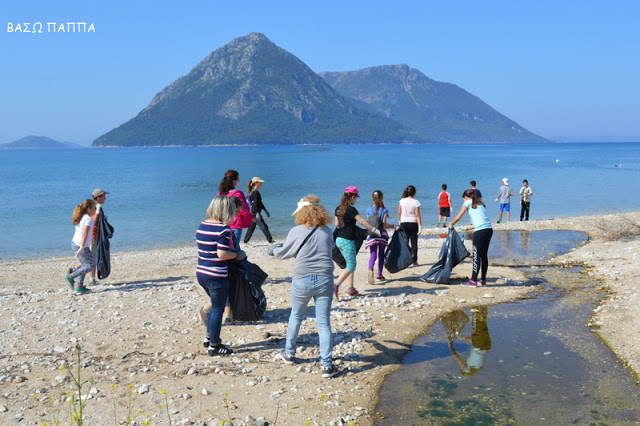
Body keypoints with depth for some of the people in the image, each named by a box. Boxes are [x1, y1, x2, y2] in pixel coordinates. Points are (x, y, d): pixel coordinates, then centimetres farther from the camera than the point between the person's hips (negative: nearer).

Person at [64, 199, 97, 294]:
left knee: (85, 265, 17)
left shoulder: (81, 217, 11)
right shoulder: (88, 219, -17)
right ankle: (71, 276, 0)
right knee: (91, 265, 3)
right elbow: (84, 234, -25)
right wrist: (82, 248, -28)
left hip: (74, 243, 9)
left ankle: (79, 287, 17)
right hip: (81, 246, -9)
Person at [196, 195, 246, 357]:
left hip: (201, 273, 8)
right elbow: (222, 254, -23)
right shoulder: (223, 229, -17)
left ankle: (209, 337, 33)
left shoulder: (202, 226, 6)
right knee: (218, 309, 7)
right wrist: (238, 254, -6)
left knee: (216, 305, 25)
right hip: (217, 276, -8)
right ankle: (214, 346, 17)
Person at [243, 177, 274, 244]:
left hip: (253, 212, 10)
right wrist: (257, 214, -25)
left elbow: (259, 203, 22)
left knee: (252, 226, 11)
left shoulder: (253, 192, 15)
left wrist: (265, 209, 26)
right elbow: (255, 204, -21)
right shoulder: (255, 192, -16)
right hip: (255, 212, -10)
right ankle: (270, 240, 8)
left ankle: (245, 241, 12)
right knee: (264, 227, 0)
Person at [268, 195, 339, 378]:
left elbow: (283, 253, 7)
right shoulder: (327, 232, 4)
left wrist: (272, 250, 30)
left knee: (296, 316, 22)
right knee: (324, 323, 5)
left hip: (302, 280, -1)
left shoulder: (296, 232, -5)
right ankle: (327, 365, 4)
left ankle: (289, 354, 36)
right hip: (325, 280, 1)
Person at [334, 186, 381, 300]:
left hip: (339, 239, 8)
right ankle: (336, 286, -13)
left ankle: (351, 288, 20)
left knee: (350, 264, 18)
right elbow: (362, 222, -16)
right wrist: (375, 231, -8)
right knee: (351, 266, -2)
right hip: (347, 240, -8)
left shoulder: (338, 209, 8)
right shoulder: (351, 209, -15)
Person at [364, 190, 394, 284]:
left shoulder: (369, 209, -1)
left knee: (373, 254, 2)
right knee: (381, 254, 13)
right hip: (382, 235, -1)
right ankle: (379, 275, 16)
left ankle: (370, 270, -26)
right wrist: (394, 226, 2)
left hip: (371, 235, 1)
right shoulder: (384, 210, -7)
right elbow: (384, 226, -12)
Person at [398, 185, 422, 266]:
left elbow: (399, 213, 5)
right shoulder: (415, 202, -8)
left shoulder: (402, 201, 0)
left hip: (403, 223, 2)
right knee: (414, 242, 6)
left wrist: (399, 222, 20)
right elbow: (417, 215, -11)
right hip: (413, 223, -2)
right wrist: (420, 226, -9)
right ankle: (414, 261, 9)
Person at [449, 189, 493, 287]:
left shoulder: (468, 202, 5)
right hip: (489, 230, 7)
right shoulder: (480, 204, 24)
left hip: (480, 231, -7)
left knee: (476, 256, -3)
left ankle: (473, 281, 1)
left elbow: (458, 217, 4)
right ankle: (483, 280, 19)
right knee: (484, 255, 13)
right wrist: (468, 227, 36)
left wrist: (451, 224, 21)